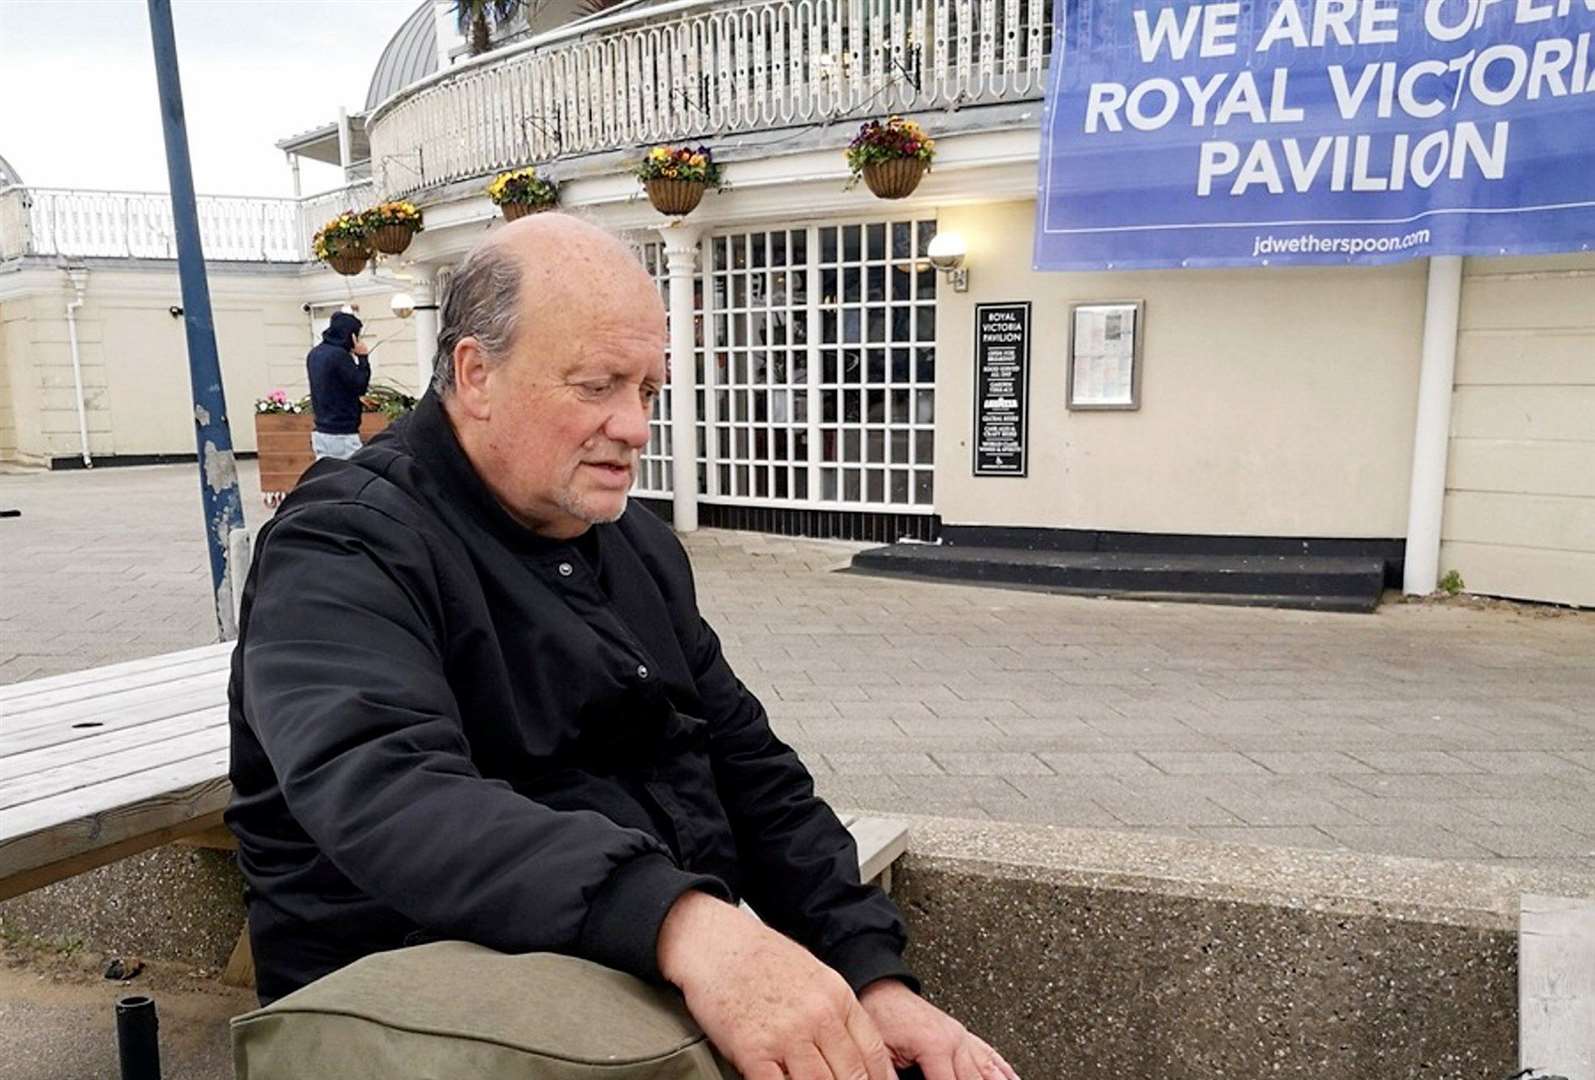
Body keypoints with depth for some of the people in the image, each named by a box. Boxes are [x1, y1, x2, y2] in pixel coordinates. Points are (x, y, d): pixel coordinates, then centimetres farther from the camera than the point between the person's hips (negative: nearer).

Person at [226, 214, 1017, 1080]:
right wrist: (680, 921, -42)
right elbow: (383, 793, -30)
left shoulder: (637, 544, 9)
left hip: (701, 988, 5)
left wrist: (872, 974, -3)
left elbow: (750, 769, 8)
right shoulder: (347, 551, -12)